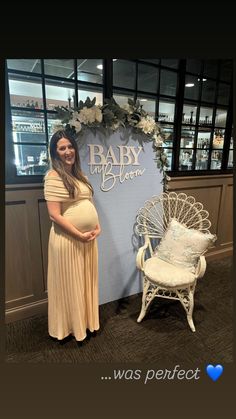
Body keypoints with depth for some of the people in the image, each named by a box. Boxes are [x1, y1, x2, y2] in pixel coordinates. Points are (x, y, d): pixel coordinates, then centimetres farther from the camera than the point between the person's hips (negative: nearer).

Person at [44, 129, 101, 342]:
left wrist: (97, 227, 2)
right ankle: (69, 326, 34)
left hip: (88, 238, 8)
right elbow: (55, 215, -19)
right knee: (70, 284, 10)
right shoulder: (54, 177, -14)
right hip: (68, 239, -7)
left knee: (86, 281, 19)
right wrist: (79, 235, -18)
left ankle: (86, 321, 41)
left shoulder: (79, 174, 10)